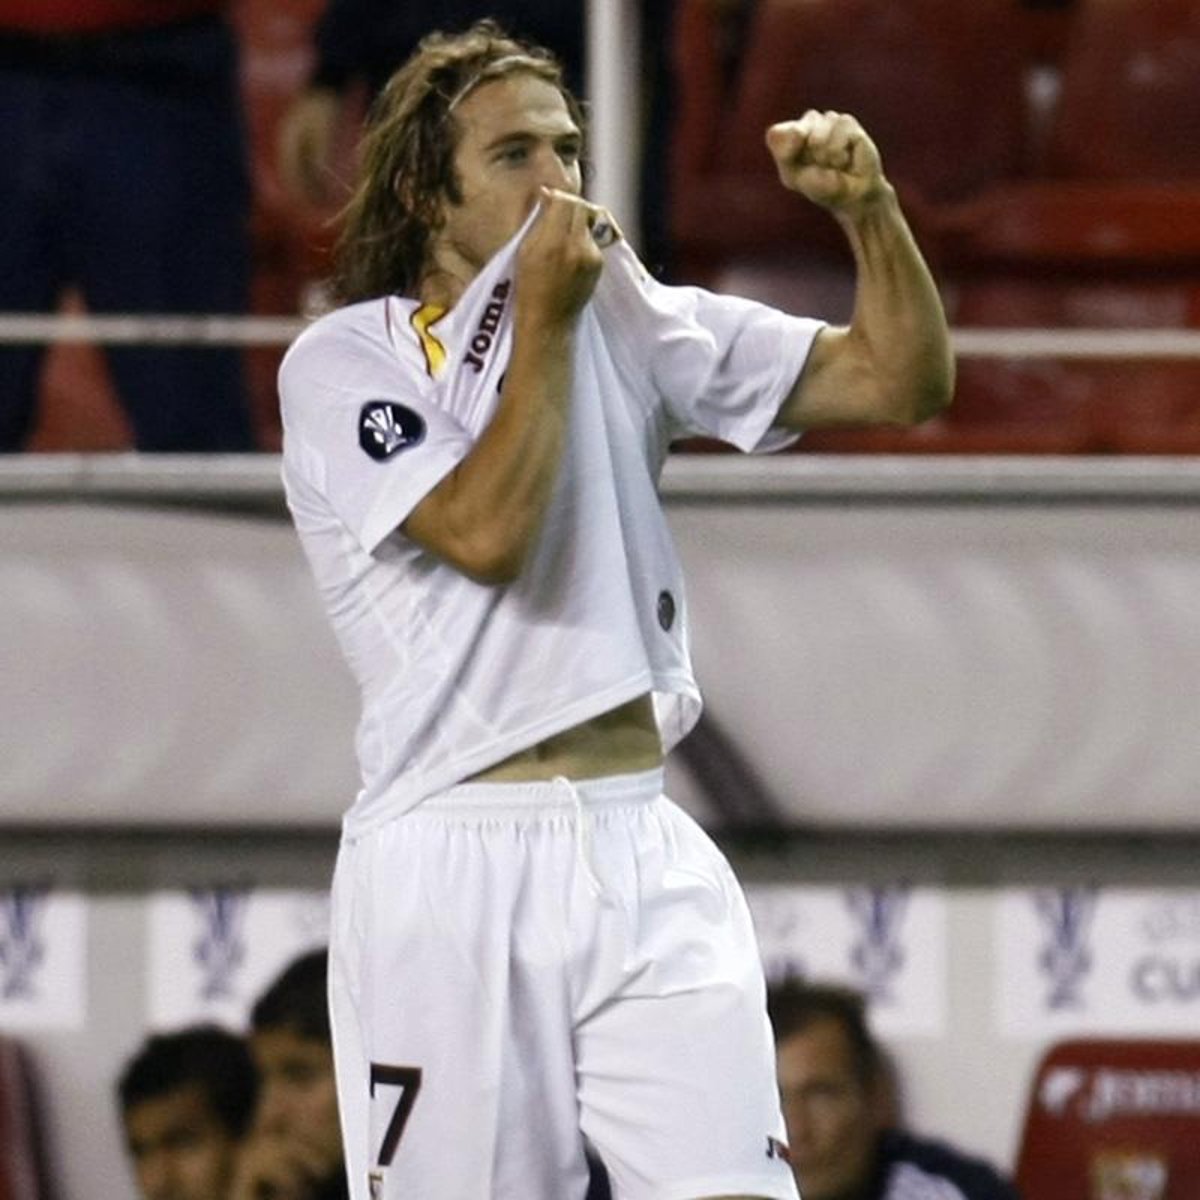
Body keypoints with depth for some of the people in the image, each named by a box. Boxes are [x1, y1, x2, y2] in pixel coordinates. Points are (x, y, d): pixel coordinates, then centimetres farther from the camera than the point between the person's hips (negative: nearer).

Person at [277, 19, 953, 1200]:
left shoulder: (626, 320, 13)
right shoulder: (344, 361, -1)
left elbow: (902, 379, 10)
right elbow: (489, 534, -16)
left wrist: (868, 207, -6)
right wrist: (545, 321, -9)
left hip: (646, 853, 4)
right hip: (452, 871, -4)